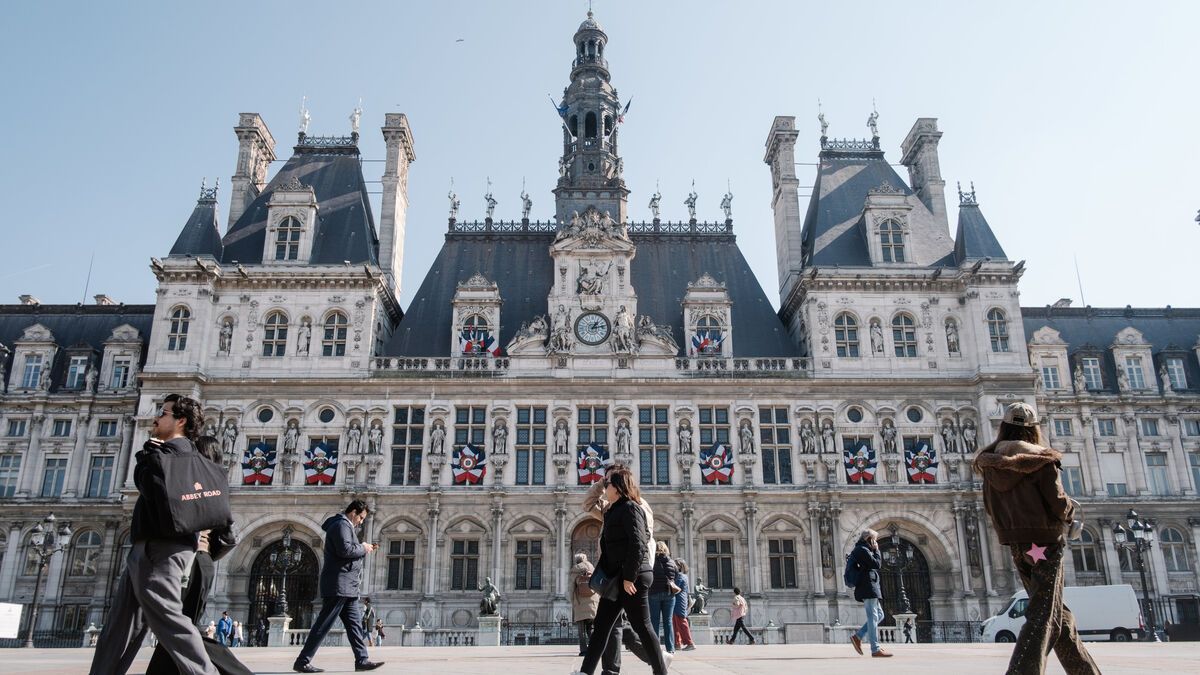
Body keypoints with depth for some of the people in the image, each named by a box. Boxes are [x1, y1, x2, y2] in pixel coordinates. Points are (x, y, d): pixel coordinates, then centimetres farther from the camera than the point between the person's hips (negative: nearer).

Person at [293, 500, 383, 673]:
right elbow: (345, 549, -24)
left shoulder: (345, 525, 22)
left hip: (346, 587, 11)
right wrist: (363, 548, -10)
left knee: (355, 623, 7)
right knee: (323, 625, -6)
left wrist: (364, 549, 12)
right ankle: (302, 662, -1)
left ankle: (362, 660, 7)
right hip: (338, 584, -11)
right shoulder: (342, 524, -11)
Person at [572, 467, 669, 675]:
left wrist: (629, 577, -21)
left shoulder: (630, 508, -11)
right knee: (602, 625, 7)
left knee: (642, 627, -2)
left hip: (632, 578, -10)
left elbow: (638, 545, -20)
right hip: (617, 578, 10)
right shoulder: (613, 511, 18)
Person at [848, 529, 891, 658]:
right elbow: (877, 564, -12)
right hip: (868, 587, -11)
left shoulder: (861, 550, 22)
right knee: (873, 617, -11)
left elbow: (878, 564, 26)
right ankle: (875, 649, -11)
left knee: (879, 615, 14)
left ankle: (857, 636, 11)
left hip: (870, 588, 11)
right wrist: (876, 550, -2)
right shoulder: (863, 550, -9)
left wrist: (874, 551, 15)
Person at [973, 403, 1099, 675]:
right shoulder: (1040, 459, -11)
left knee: (1057, 613, 19)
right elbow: (1057, 503, -14)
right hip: (1044, 540, -6)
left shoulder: (992, 464, 5)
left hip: (1015, 544, 6)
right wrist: (1070, 509, 7)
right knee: (1042, 615, -7)